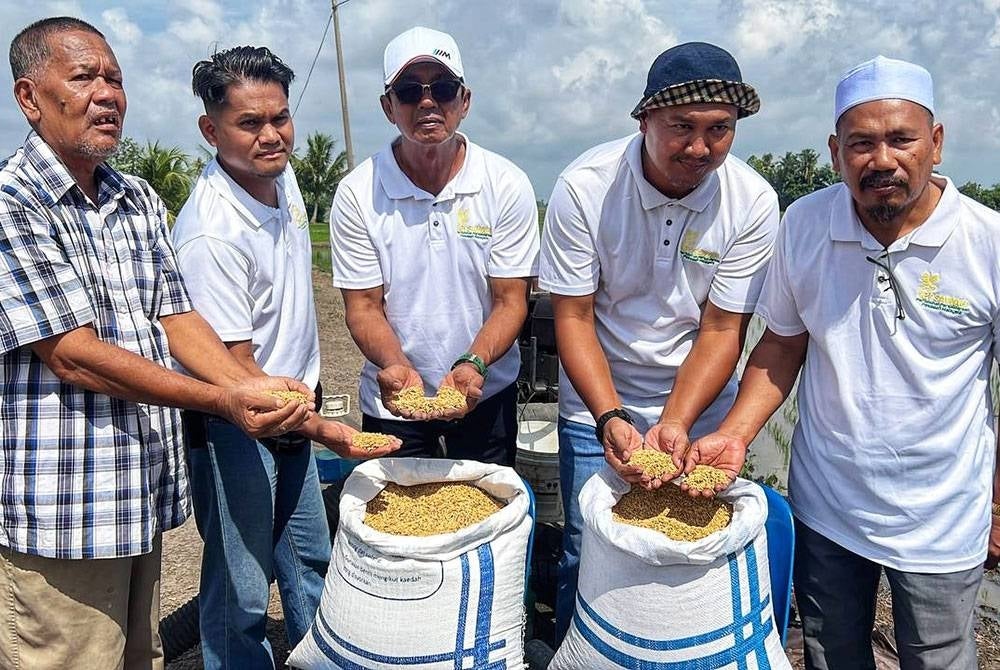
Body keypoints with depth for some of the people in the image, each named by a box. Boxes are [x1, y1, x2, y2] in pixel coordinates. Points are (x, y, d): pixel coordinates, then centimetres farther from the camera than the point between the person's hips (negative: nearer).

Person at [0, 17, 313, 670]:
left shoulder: (140, 200, 10)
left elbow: (175, 317, 6)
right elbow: (73, 354, -19)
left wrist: (256, 387, -12)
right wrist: (223, 401, -23)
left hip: (145, 488, 7)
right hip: (62, 508, -7)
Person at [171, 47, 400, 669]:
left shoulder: (282, 175, -1)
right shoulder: (211, 233, -28)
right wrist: (322, 429, -33)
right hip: (234, 431, -8)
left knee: (311, 558, 24)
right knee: (241, 593, 8)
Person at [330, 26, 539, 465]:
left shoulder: (507, 185, -10)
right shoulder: (357, 194, -11)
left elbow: (510, 301, -9)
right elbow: (363, 306, -8)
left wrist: (473, 365, -27)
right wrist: (396, 368, -26)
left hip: (485, 394, 1)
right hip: (393, 399, 0)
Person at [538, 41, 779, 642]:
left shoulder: (754, 202, -14)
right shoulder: (584, 187, -18)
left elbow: (722, 330, -12)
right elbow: (573, 316, -14)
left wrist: (674, 426, -25)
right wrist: (611, 419, -26)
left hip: (699, 407, 2)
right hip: (597, 402, -1)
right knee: (588, 552, 7)